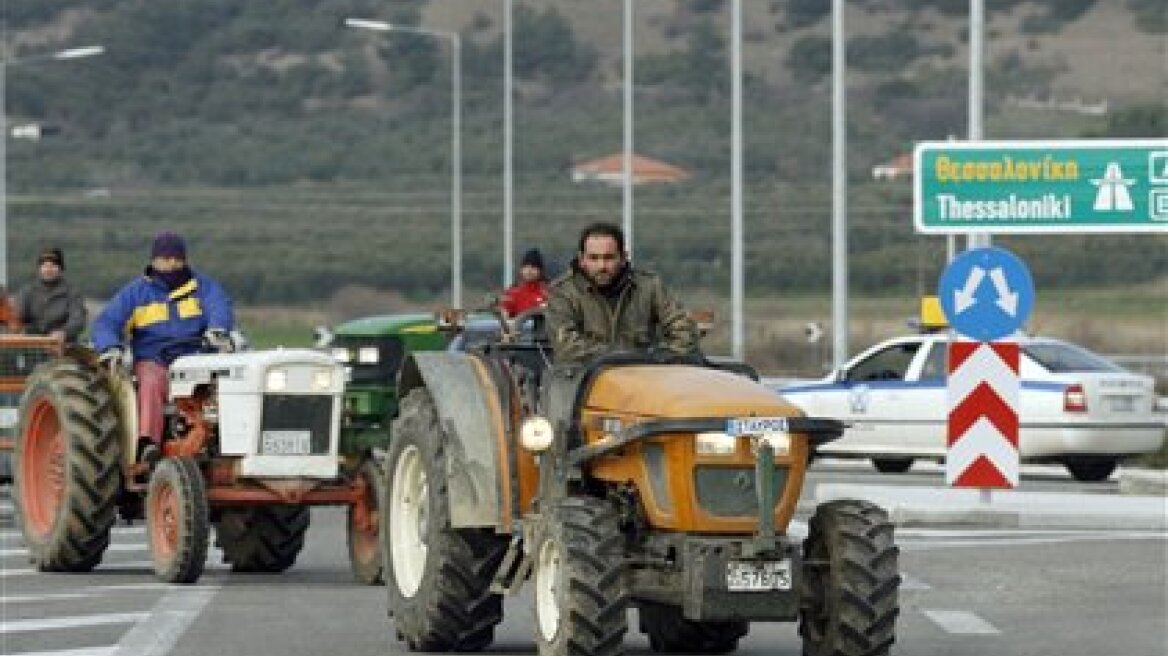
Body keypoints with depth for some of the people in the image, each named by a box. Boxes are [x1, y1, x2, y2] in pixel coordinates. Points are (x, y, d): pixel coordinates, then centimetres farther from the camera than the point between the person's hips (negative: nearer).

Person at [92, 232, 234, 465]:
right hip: (152, 360, -1)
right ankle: (149, 444, -46)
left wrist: (218, 330, -31)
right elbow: (106, 322, 3)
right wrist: (110, 348, -21)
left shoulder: (202, 286, 13)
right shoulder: (136, 292, 12)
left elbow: (220, 306, -6)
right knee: (151, 383, -34)